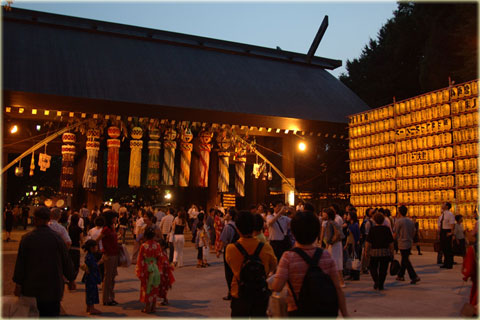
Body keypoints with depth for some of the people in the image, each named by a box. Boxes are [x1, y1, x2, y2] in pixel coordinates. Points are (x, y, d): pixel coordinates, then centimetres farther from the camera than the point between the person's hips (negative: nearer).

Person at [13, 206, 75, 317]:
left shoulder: (26, 238, -6)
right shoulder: (57, 238, -7)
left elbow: (20, 262, -2)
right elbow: (66, 261, -2)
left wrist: (18, 284, 6)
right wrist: (71, 279, 11)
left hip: (31, 287, 1)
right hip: (53, 287, -1)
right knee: (52, 314, 5)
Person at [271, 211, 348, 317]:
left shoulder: (288, 257, -15)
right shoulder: (326, 256, -7)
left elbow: (277, 287, -18)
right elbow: (337, 288, -5)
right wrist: (345, 314, 2)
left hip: (297, 311, -2)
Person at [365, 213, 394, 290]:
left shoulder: (372, 229, -5)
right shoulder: (387, 229, 1)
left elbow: (368, 242, -8)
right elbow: (391, 242, 3)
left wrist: (366, 251, 1)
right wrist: (392, 252, 11)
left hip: (375, 252, -2)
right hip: (385, 252, 2)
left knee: (373, 267, 12)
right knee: (383, 269, 9)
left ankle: (376, 281, -7)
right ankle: (381, 285, 10)